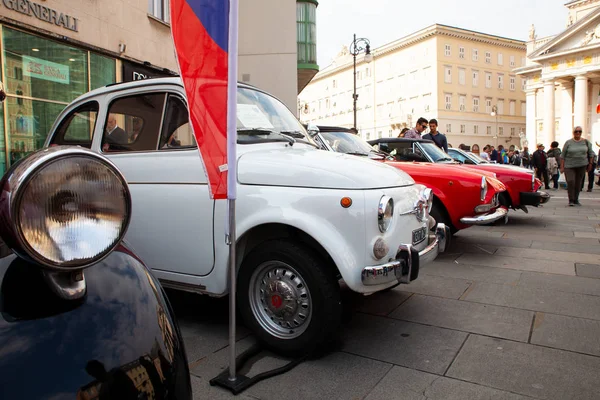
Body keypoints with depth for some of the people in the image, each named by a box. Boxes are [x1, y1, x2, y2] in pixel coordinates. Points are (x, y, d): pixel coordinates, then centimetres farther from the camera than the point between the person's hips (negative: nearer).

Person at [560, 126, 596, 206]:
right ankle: (571, 200, -4)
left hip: (582, 166, 2)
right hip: (569, 166, -2)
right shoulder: (568, 142, 0)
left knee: (578, 183, 5)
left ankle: (576, 200, 19)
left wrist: (590, 163, 9)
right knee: (570, 182, -14)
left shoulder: (586, 142, 6)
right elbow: (563, 156, -1)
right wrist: (562, 167, -5)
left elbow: (591, 153, 15)